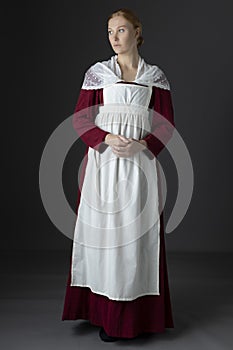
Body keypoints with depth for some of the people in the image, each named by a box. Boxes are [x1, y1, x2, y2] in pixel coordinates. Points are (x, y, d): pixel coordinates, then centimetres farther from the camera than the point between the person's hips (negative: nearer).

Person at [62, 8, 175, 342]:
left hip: (140, 162, 0)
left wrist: (142, 145, -12)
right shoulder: (97, 72, 8)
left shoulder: (155, 76, 8)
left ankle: (137, 312, 13)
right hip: (103, 161, 0)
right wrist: (107, 139, -14)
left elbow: (166, 123, 6)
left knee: (137, 234, 1)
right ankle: (106, 314, 10)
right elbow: (80, 118, 3)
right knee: (104, 232, 0)